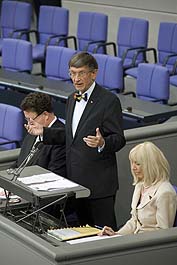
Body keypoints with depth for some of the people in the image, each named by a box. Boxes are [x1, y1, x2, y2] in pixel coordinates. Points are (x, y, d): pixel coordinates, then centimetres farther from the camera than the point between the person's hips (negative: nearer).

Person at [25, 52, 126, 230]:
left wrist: (102, 143, -33)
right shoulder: (72, 99, 14)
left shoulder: (109, 101, -11)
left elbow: (119, 139, -12)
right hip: (76, 181, 7)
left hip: (99, 183, -7)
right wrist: (43, 132, 12)